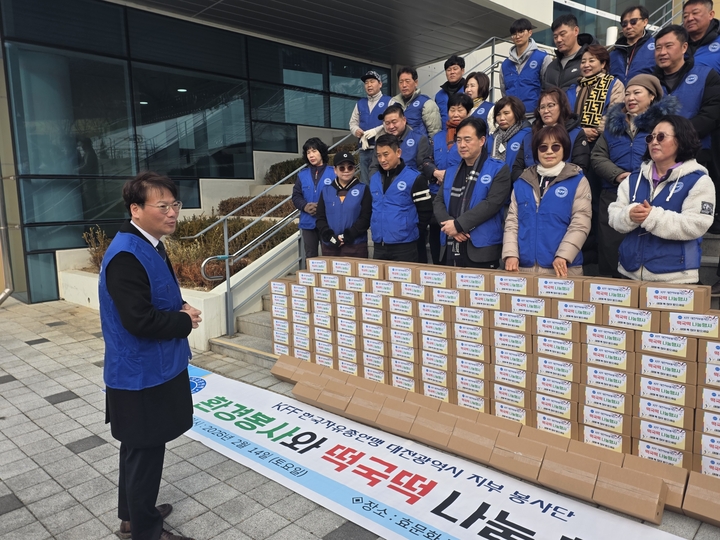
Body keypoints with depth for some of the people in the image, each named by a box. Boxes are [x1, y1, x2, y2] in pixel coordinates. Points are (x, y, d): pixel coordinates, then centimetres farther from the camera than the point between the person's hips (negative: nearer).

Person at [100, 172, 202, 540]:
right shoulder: (126, 255, -25)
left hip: (152, 369, 10)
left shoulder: (151, 246, 7)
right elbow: (139, 320, -31)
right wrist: (185, 321, -15)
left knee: (139, 449, 23)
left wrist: (181, 309, -3)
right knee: (145, 452, 7)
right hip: (141, 374, -10)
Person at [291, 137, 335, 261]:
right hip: (308, 223, 4)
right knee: (310, 257, 13)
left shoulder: (333, 173, -5)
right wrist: (305, 206, -12)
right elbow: (296, 196, 7)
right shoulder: (302, 175, 8)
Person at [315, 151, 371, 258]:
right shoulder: (326, 190, 9)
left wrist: (347, 236, -13)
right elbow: (320, 218, 6)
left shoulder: (363, 189, 2)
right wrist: (330, 236, -10)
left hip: (355, 245, -3)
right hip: (330, 246, 3)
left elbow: (365, 218, -5)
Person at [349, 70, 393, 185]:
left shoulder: (389, 101, 4)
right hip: (364, 148, 5)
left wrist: (375, 131, -18)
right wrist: (356, 130, -4)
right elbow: (353, 122, 19)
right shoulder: (360, 103, 21)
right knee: (364, 183, 9)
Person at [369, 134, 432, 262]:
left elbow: (425, 211, -5)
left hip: (404, 246, -5)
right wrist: (375, 228, 13)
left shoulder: (414, 179, -8)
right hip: (378, 245, 5)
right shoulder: (374, 179, 10)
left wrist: (411, 231, 0)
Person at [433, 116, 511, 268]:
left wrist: (458, 224, -17)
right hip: (452, 250, 5)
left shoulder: (499, 169, -3)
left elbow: (492, 204, -15)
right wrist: (450, 225, -11)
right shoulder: (451, 171, 15)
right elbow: (438, 202, 8)